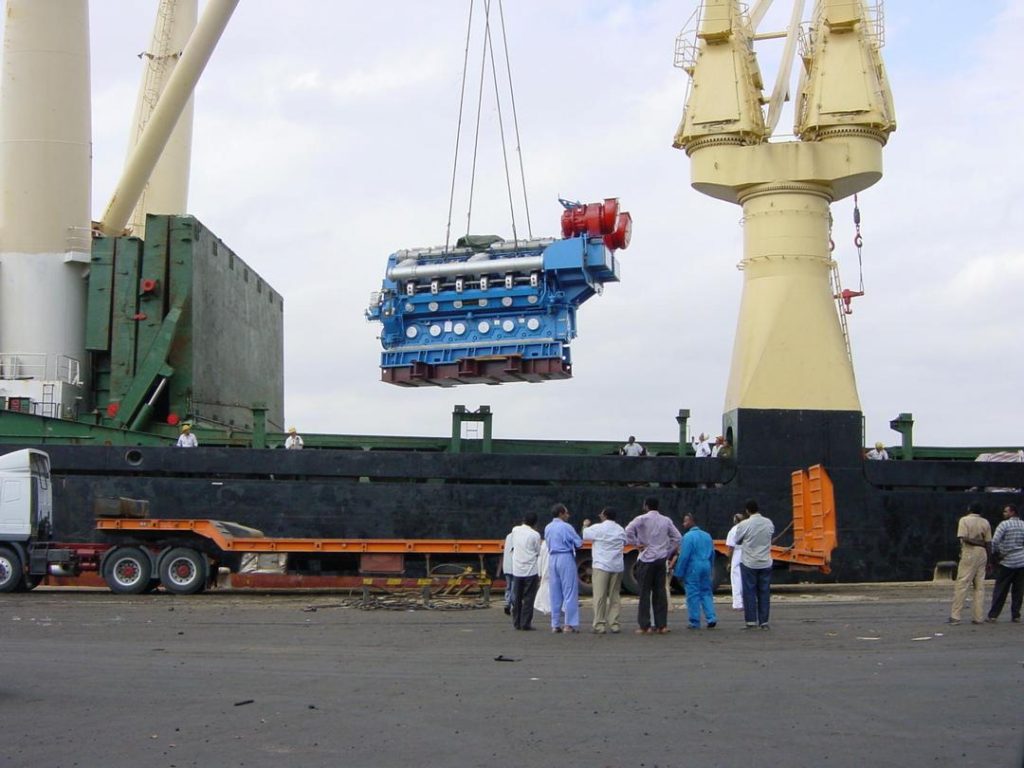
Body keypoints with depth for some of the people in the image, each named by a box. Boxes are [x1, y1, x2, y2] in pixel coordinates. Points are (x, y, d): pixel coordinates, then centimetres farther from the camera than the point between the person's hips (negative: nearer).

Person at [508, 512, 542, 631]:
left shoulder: (515, 530, 3)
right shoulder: (535, 535, -8)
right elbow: (538, 555, -2)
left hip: (516, 570, 4)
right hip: (531, 570, -4)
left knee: (516, 598, 10)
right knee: (528, 598, 1)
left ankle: (516, 623, 12)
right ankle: (526, 624, -1)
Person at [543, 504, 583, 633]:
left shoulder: (548, 528, 10)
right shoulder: (566, 527, -9)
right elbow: (579, 542, -5)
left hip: (552, 558, 6)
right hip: (566, 558, -6)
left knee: (555, 593, 9)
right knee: (570, 592, -2)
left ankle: (555, 624, 10)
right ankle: (570, 624, -5)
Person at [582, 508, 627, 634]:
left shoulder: (597, 528, -5)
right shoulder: (620, 530, 9)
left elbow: (584, 535, 8)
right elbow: (624, 543, 20)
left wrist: (585, 525, 28)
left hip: (601, 566, -5)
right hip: (617, 567, 5)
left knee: (600, 596, -2)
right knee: (615, 596, 9)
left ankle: (600, 625, -4)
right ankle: (614, 624, 8)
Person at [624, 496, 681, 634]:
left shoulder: (642, 519, -7)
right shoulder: (666, 521, 8)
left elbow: (628, 531, -20)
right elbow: (677, 537, 10)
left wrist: (636, 544, -9)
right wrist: (669, 553, 13)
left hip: (646, 559, -4)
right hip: (661, 560, 4)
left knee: (645, 592, 0)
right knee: (660, 592, 8)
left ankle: (645, 626, -1)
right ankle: (662, 625, 8)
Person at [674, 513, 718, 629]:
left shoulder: (688, 536, -11)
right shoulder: (707, 535, 11)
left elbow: (684, 556, -14)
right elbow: (712, 554, 16)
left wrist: (679, 573, -8)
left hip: (693, 568, -6)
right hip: (706, 567, 6)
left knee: (693, 595, 0)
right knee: (706, 593, 12)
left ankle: (695, 622, 3)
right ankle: (711, 618, 2)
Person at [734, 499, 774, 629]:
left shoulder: (744, 524, -13)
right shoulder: (768, 523, -2)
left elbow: (737, 541, -1)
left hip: (748, 563, -3)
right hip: (765, 563, 3)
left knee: (749, 592, 3)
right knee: (764, 592, 8)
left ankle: (751, 622, 2)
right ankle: (764, 622, 8)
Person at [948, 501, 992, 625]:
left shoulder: (964, 520, -4)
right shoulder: (985, 522, 8)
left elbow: (964, 538, -16)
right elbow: (987, 543, 8)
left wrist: (974, 542, -7)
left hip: (969, 553, -4)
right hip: (982, 554, 4)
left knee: (961, 585, -5)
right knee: (980, 586, 8)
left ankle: (955, 616, -8)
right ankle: (977, 617, 6)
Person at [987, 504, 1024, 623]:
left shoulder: (1004, 524, -8)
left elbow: (994, 541, -15)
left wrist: (995, 553, 0)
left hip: (1007, 561, -4)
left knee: (1000, 590, 1)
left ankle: (993, 615, 1)